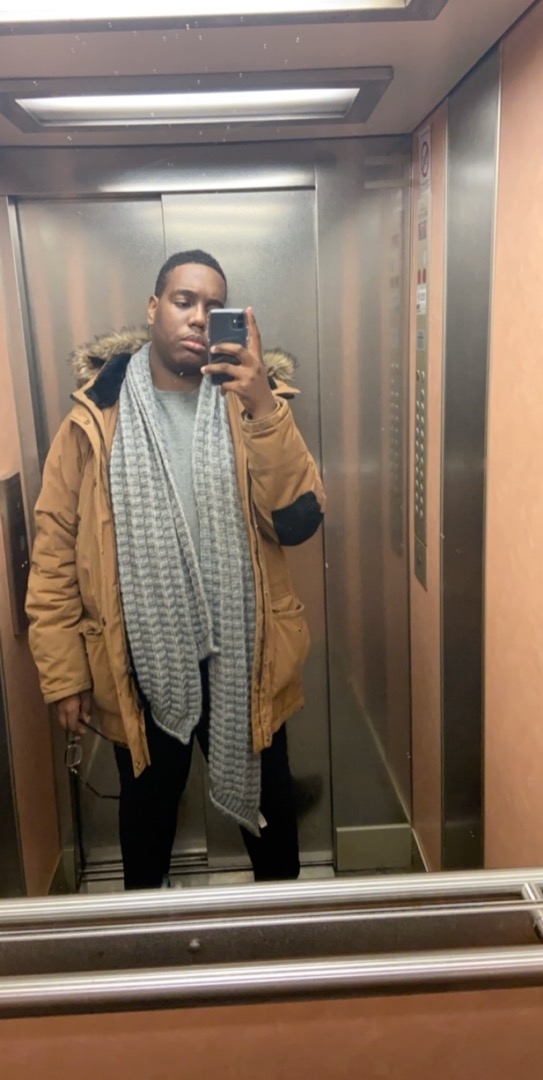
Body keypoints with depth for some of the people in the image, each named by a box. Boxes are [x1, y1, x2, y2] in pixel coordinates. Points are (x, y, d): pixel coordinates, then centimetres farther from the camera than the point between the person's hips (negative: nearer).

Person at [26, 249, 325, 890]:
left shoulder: (251, 402, -3)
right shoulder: (95, 418, -6)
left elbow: (297, 522, -16)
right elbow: (54, 553, -5)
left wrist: (265, 409, -27)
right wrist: (64, 675, -6)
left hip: (242, 658, 1)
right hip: (140, 663, 0)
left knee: (267, 796, 20)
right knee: (148, 801, 21)